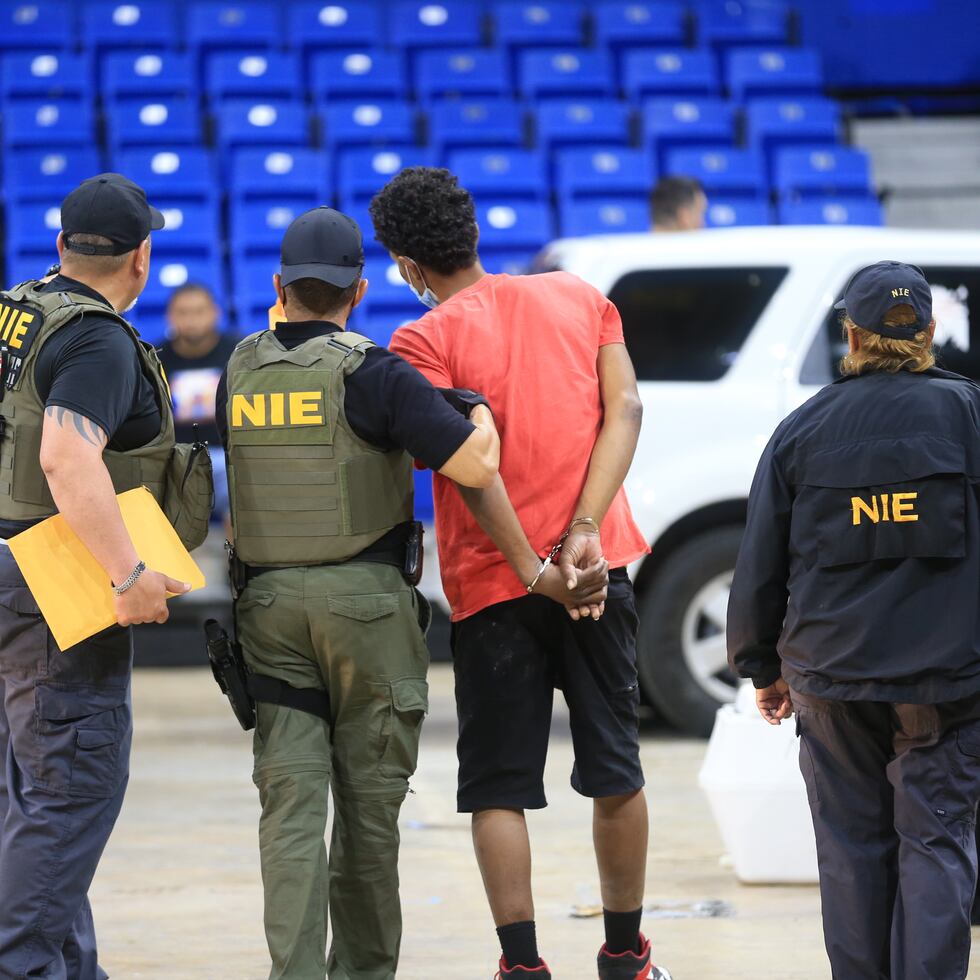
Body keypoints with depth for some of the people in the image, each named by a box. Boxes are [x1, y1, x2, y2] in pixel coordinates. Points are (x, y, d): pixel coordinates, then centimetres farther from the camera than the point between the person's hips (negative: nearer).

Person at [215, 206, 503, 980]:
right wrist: (480, 408, 6)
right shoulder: (372, 373, -10)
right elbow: (476, 466, -17)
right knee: (368, 800, 9)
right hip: (364, 597, -3)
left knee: (291, 800, 0)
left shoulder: (241, 372, 6)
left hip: (268, 599, 3)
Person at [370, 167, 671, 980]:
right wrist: (585, 534, -12)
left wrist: (533, 570, -15)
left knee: (497, 788, 3)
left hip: (494, 583, -4)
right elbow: (625, 409, -4)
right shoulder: (579, 298, 8)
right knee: (615, 769, 14)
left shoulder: (426, 341, -6)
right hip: (599, 573, 4)